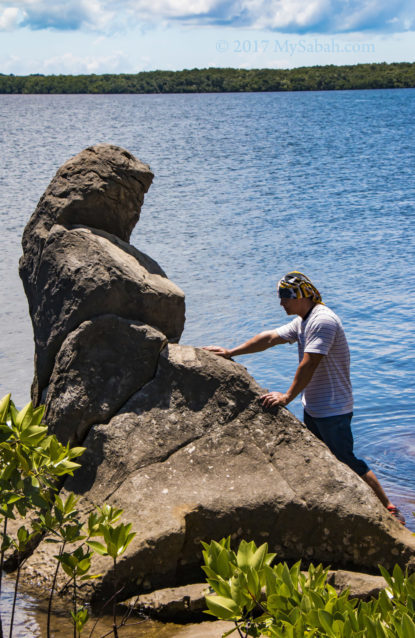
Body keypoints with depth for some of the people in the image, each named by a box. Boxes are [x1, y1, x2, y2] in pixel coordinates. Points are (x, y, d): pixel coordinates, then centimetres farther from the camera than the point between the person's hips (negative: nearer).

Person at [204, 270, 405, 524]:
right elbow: (270, 337, 14)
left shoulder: (322, 321, -22)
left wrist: (288, 396, -25)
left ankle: (390, 509, 1)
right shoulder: (302, 322, 10)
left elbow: (309, 364, -27)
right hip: (313, 407, 10)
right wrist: (231, 353, 12)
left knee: (346, 461, -7)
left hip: (333, 410, -10)